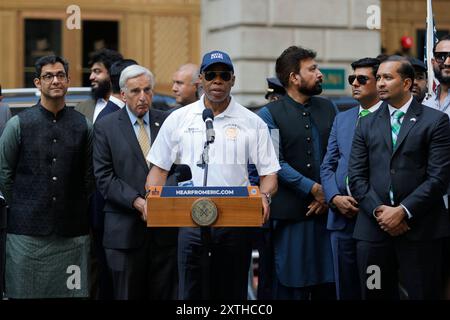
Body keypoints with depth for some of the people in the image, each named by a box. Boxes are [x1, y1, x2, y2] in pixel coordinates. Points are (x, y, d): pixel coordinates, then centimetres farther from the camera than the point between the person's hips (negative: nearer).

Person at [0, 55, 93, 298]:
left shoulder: (83, 126, 6)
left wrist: (73, 206, 11)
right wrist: (22, 207, 8)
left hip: (72, 230, 2)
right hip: (28, 229, -1)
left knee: (72, 290, 3)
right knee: (25, 292, 3)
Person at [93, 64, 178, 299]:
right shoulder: (105, 127, 3)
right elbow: (104, 177, -3)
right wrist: (138, 202, -14)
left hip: (166, 227, 2)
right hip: (126, 229, -2)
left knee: (165, 293, 4)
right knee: (128, 294, 5)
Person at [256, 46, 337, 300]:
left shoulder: (329, 108, 11)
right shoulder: (269, 114, -3)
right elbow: (277, 163, -8)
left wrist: (329, 194, -4)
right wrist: (314, 189, -12)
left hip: (326, 210, 4)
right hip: (291, 212, -4)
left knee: (328, 284, 6)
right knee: (291, 287, 2)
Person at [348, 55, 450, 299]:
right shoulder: (366, 124, 14)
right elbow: (356, 176, 7)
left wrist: (403, 211, -13)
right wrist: (379, 211, -7)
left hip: (420, 229, -3)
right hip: (373, 227, 3)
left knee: (423, 294, -1)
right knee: (375, 295, 6)